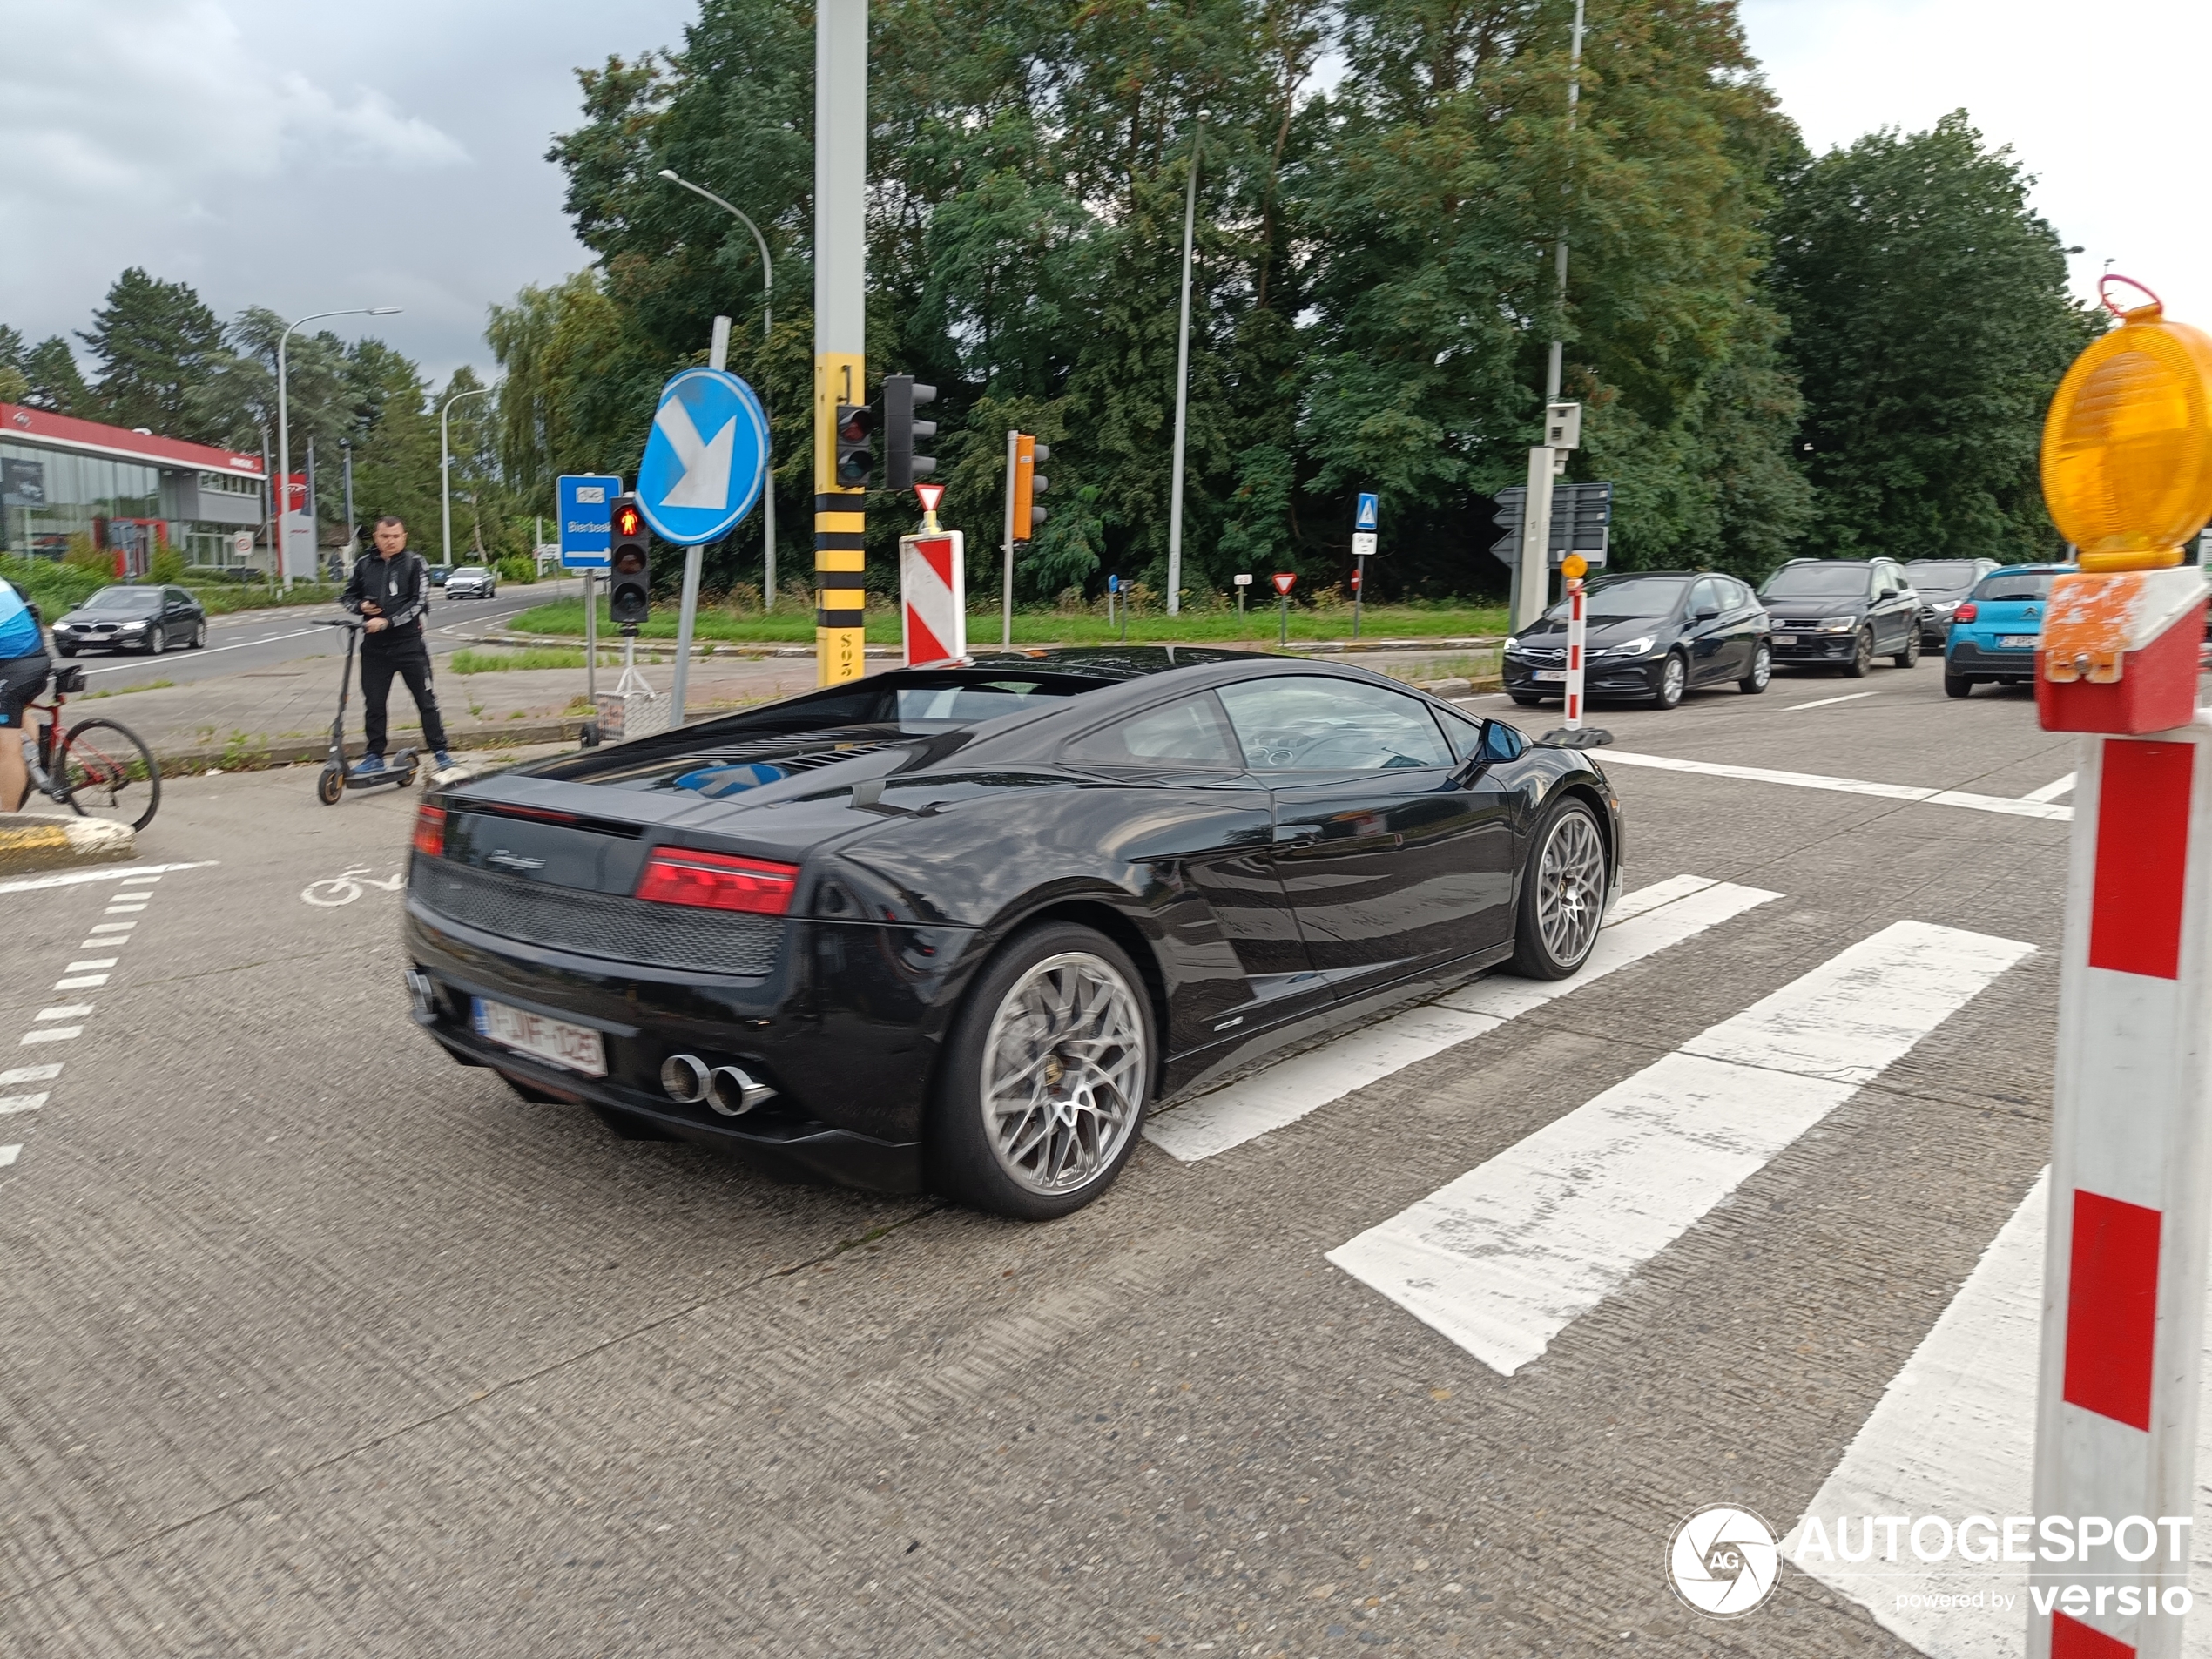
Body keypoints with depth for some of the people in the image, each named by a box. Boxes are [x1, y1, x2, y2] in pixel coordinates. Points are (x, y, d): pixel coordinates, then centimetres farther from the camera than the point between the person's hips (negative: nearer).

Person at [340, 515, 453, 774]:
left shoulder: (414, 563, -2)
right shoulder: (364, 564, 6)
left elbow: (419, 602, -12)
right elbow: (347, 596, 18)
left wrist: (387, 621, -20)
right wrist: (361, 606, -4)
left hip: (409, 644, -3)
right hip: (374, 646, 3)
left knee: (426, 700, 2)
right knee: (373, 704, 8)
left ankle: (440, 752, 11)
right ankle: (374, 757, 18)